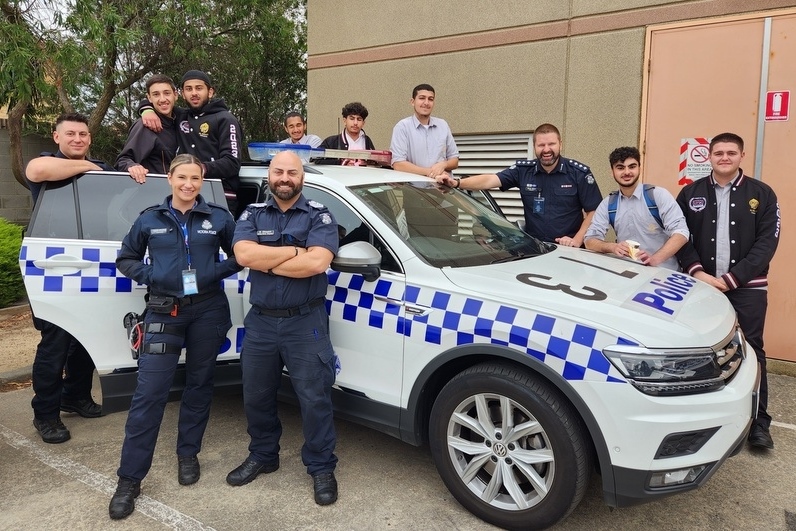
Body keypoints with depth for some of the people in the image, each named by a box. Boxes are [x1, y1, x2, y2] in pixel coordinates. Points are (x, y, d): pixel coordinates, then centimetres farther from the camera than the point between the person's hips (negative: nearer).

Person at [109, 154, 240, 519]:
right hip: (164, 313, 0)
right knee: (149, 393, -4)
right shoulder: (150, 219, 4)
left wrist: (216, 272, -11)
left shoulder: (218, 217, 2)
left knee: (198, 384, 12)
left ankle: (188, 455, 31)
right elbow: (125, 259, 11)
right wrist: (150, 276, -7)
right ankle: (129, 479, 5)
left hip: (208, 311, 1)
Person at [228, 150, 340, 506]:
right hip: (260, 321, 4)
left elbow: (317, 263, -20)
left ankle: (321, 467, 20)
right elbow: (243, 255, -11)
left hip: (305, 322, -3)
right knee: (256, 396, 16)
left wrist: (266, 261, -13)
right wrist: (295, 251, -14)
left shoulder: (319, 216, -3)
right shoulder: (252, 215, 7)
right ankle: (262, 456, 38)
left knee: (314, 398, 3)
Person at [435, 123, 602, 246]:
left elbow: (595, 211, 1)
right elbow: (489, 180, -9)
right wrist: (457, 183, -24)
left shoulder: (579, 173, -1)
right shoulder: (523, 170, 2)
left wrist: (577, 239, -11)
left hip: (568, 249, 0)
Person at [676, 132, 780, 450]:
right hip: (701, 285, 1)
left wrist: (732, 278, -12)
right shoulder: (691, 194, 7)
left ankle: (759, 423, 13)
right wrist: (697, 271, -12)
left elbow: (767, 242, -3)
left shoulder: (761, 194, 3)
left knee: (750, 352, 2)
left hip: (747, 287, -1)